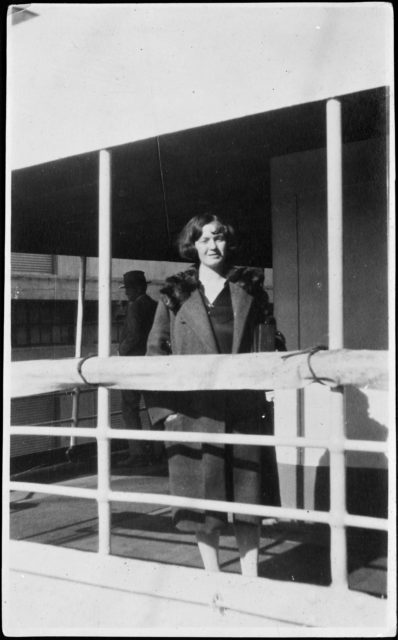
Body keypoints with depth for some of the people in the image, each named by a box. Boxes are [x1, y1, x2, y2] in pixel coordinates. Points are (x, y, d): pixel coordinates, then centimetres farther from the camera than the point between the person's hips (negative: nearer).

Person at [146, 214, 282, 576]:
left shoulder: (249, 288, 11)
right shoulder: (175, 294, 7)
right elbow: (156, 349, 6)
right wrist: (164, 404, -2)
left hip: (244, 409, 1)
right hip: (193, 409, -1)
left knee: (248, 497, 6)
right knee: (202, 497, 5)